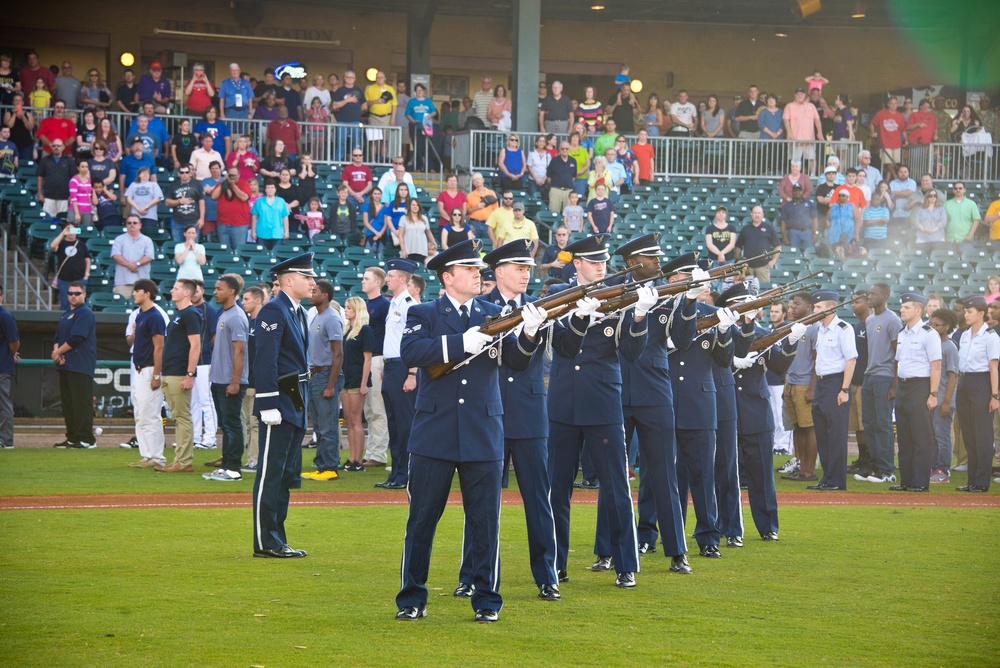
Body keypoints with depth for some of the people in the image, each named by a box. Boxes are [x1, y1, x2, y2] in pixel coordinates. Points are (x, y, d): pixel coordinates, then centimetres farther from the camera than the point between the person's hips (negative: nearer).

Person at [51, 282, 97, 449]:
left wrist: (58, 352, -8)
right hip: (65, 366, 9)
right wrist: (56, 350, -1)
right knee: (67, 403, 10)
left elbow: (76, 338, -17)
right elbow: (58, 338, 21)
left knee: (82, 403, -11)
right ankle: (72, 437, 15)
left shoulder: (85, 313, -8)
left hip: (81, 366, -9)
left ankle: (86, 439, -13)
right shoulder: (65, 315, 21)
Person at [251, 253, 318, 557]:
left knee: (286, 476, 12)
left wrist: (302, 403, 19)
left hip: (296, 406, 10)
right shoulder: (273, 311, -12)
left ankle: (277, 540, 17)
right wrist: (269, 405, -23)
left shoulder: (299, 313, 17)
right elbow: (265, 361, -18)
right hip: (280, 405, -10)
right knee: (270, 474, -6)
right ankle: (265, 542, -3)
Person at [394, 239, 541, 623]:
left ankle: (486, 600, 12)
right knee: (422, 519, 3)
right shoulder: (423, 315, 4)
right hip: (435, 432, -2)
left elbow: (517, 362, -1)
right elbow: (410, 352, -16)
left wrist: (529, 335, -22)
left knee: (485, 521, 3)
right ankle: (411, 599, 12)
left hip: (484, 434, 2)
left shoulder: (493, 316, 11)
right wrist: (460, 343, -24)